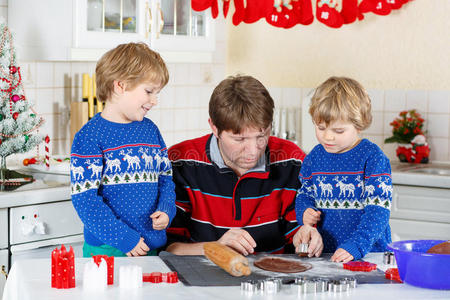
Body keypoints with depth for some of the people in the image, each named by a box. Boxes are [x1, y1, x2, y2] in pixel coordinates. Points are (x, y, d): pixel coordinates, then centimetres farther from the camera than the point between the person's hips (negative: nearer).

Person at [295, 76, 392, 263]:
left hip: (370, 253, -4)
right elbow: (305, 194, 24)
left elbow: (378, 208, -10)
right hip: (325, 252, 4)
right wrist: (304, 212, 1)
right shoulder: (314, 157, 10)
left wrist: (356, 246, -22)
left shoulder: (372, 157, -5)